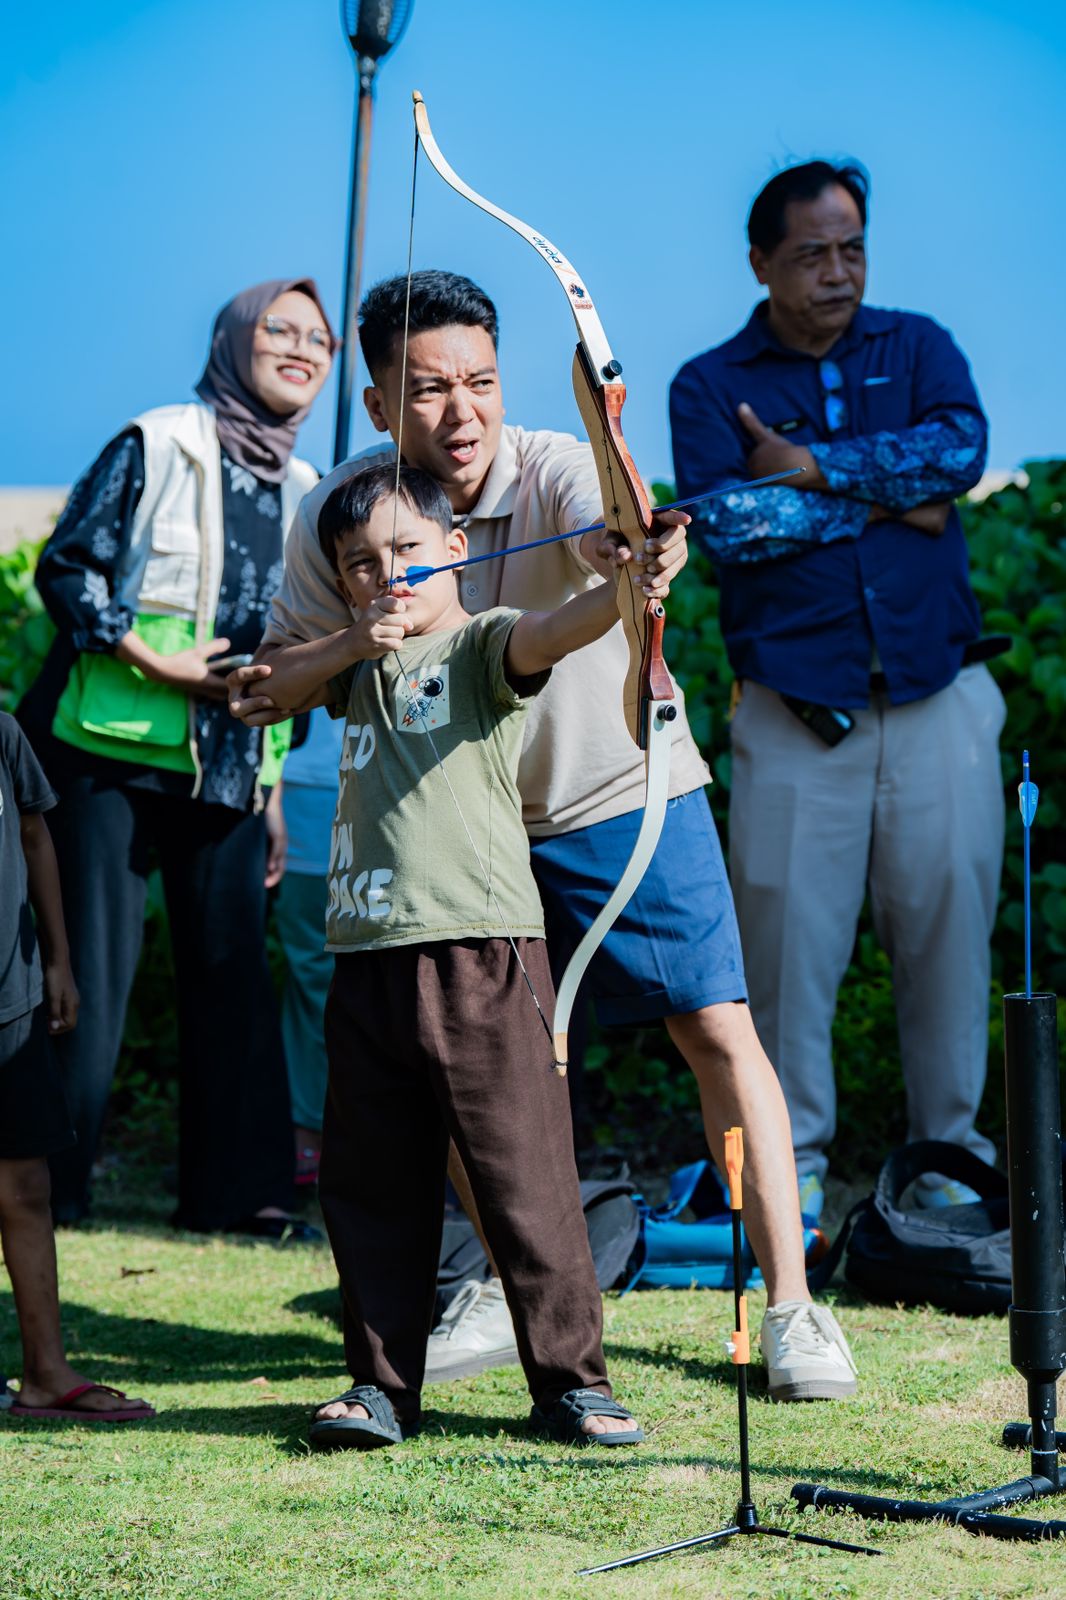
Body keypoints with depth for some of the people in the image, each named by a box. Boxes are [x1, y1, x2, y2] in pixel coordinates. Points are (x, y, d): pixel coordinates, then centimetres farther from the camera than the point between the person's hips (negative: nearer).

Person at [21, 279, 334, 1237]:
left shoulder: (304, 491, 13)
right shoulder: (157, 446, -4)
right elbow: (65, 568, -6)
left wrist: (272, 788, 17)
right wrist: (153, 660, -16)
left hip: (228, 766, 5)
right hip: (113, 750, -5)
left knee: (234, 969, 4)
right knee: (91, 965, -4)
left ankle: (234, 1186, 11)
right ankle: (47, 1179, 5)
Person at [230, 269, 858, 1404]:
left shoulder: (557, 471, -25)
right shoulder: (337, 514, -12)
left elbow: (609, 537, -48)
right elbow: (295, 652, 1)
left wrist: (638, 554, -72)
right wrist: (271, 682, -23)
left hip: (623, 790, -4)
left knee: (718, 1030, -10)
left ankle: (791, 1310, -4)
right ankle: (514, 1293, 24)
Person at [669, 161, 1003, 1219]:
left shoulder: (917, 347, 14)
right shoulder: (710, 385, 8)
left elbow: (961, 448, -7)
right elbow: (726, 521, -9)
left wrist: (812, 468, -8)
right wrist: (884, 497, -5)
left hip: (939, 700, 2)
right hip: (795, 711, -1)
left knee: (949, 923, 0)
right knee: (789, 938, -5)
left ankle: (950, 1152, 12)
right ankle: (793, 1162, 6)